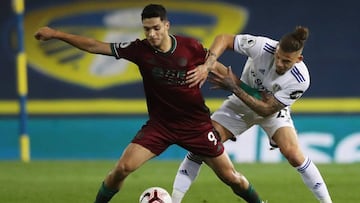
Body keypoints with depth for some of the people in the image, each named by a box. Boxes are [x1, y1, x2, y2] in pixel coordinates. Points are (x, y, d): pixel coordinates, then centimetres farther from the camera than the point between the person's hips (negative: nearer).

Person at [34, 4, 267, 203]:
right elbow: (95, 46, -10)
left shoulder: (191, 47, -14)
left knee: (229, 176, 2)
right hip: (160, 124, 1)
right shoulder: (140, 49, -12)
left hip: (196, 123, -1)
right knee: (122, 168, -15)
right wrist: (56, 34, -13)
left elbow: (216, 66, 3)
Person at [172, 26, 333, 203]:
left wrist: (235, 88, -33)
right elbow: (223, 39, -22)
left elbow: (267, 109, -27)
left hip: (273, 111, -1)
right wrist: (207, 65, -39)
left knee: (292, 153, -24)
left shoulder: (300, 80, -32)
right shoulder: (262, 47, -31)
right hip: (240, 104, 1)